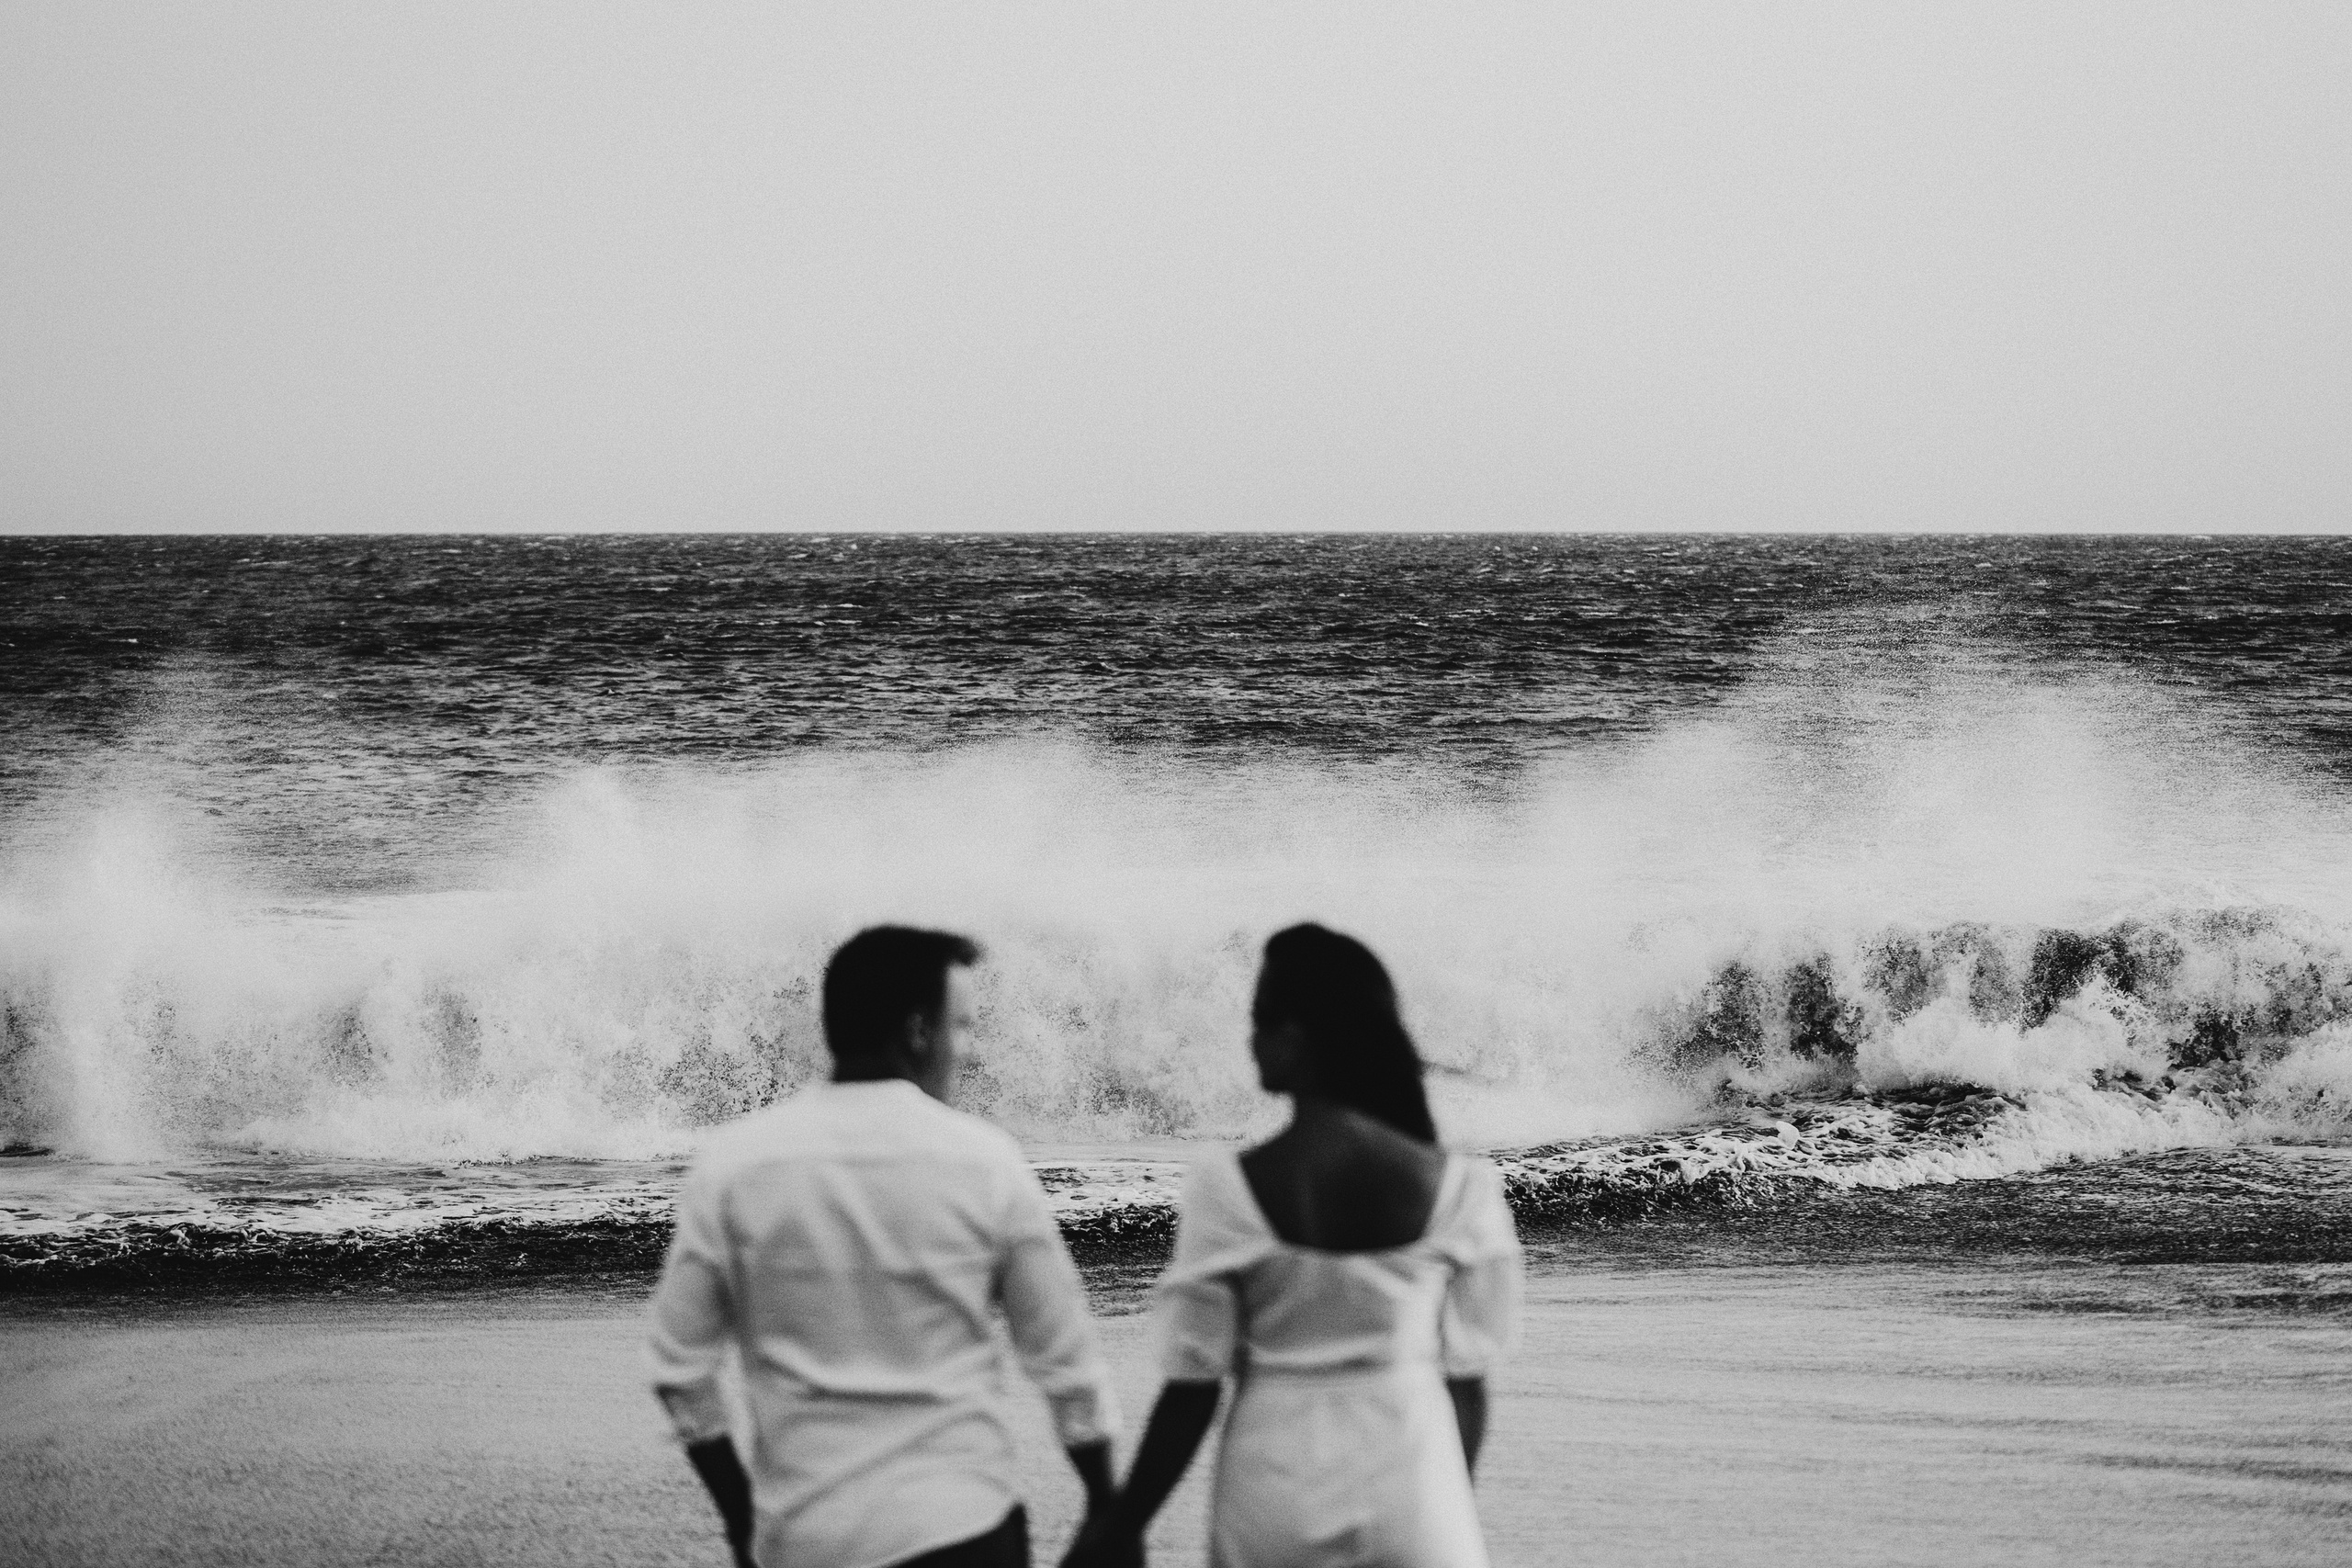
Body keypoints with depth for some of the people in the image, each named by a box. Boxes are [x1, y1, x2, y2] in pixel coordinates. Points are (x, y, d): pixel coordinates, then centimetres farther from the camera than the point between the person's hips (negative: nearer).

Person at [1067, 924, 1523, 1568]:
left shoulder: (1227, 1191, -10)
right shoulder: (1453, 1188, -6)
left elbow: (1191, 1389, -6)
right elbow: (1466, 1380, 0)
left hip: (1276, 1493, 0)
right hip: (1409, 1482, 0)